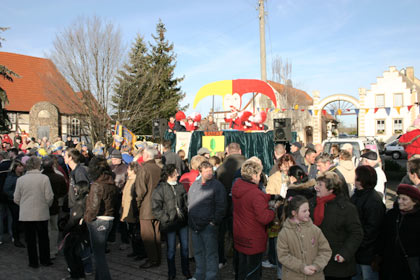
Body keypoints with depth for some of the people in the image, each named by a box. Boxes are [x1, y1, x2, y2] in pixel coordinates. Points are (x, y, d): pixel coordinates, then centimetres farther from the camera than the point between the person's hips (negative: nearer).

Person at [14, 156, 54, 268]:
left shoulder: (20, 179, -5)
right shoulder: (44, 178, -11)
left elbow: (16, 199, 2)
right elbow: (49, 197, -10)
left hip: (26, 214, 1)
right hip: (42, 214, -1)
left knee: (30, 239, 11)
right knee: (43, 238, 14)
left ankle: (33, 262, 18)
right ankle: (45, 260, 23)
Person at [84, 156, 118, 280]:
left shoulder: (97, 185, -17)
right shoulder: (112, 184, 6)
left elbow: (94, 205, -21)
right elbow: (115, 202, 9)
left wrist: (88, 218, -8)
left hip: (98, 221, -8)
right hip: (109, 220, 8)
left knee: (98, 253, 2)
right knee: (100, 251, 21)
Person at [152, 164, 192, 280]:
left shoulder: (180, 186, 4)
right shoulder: (160, 189, -10)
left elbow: (186, 201, 10)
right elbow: (156, 208, -10)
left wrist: (187, 214, -1)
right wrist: (167, 218, -13)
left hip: (183, 222, 4)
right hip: (170, 223, -4)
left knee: (185, 247, 12)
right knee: (171, 249, 9)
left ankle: (186, 270, 30)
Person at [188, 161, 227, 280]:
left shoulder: (217, 185, -9)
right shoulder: (194, 184, 11)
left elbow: (221, 206, -12)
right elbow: (189, 203, 20)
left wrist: (214, 222, -14)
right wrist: (191, 220, 14)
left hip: (209, 225, -6)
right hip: (195, 225, 6)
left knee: (210, 253, 3)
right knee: (198, 252, 19)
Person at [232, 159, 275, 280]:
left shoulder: (236, 186, -4)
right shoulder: (256, 194, -28)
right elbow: (264, 218, -27)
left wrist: (267, 197, -1)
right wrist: (273, 210, -8)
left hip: (238, 236, 7)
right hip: (253, 240, -7)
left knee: (241, 266, 24)